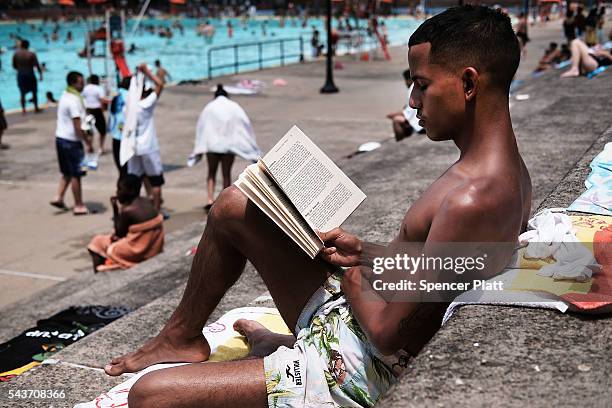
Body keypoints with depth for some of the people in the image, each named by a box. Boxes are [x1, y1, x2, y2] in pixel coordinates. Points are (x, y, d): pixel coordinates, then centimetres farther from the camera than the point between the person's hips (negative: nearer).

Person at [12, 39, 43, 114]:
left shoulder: (16, 53, -4)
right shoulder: (31, 54, -12)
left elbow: (14, 66, 3)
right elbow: (37, 66, -12)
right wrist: (40, 74, -2)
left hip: (20, 75, 2)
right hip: (30, 75, -2)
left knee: (22, 93, 13)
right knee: (34, 92, 14)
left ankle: (23, 109, 14)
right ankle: (36, 108, 19)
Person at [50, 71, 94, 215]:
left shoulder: (65, 96, 10)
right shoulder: (74, 100, -20)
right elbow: (78, 126, -22)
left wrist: (85, 136, 18)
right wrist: (88, 143, -16)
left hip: (61, 138, 9)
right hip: (71, 141, -9)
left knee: (68, 172, 20)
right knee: (76, 174, 0)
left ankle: (59, 197, 17)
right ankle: (79, 206, 7)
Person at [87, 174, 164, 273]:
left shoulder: (127, 210, -20)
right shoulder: (148, 202, 2)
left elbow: (119, 234, -5)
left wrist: (115, 210, -4)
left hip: (138, 252, -8)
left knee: (97, 241, 10)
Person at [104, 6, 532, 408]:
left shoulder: (472, 198, -31)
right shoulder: (507, 167, 2)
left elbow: (388, 333, -27)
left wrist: (353, 278, -8)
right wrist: (368, 254, 2)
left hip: (352, 371, -10)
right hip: (344, 311, 10)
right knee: (234, 206, 12)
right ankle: (183, 336, 28)